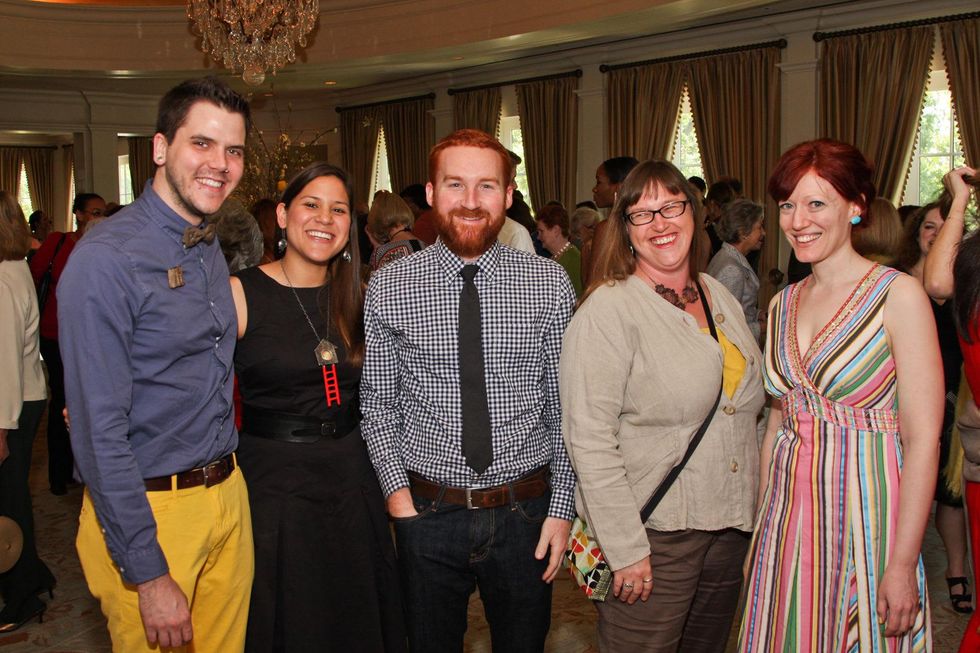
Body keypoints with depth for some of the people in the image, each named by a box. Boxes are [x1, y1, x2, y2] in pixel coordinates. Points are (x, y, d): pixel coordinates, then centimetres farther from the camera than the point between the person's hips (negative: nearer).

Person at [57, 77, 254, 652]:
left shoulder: (211, 250, 7)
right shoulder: (105, 260, -18)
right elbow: (100, 434, -20)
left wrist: (225, 486, 9)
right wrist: (149, 575, -19)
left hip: (228, 496, 7)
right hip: (146, 511, -7)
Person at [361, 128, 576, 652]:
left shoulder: (549, 285, -4)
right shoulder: (388, 289, -5)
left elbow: (564, 406, -1)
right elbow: (377, 404, 2)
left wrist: (561, 507, -3)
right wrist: (398, 492, -6)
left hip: (526, 511, 1)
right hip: (427, 511, 0)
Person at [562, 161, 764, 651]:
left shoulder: (721, 297, 9)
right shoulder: (608, 309, -14)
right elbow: (590, 440, -19)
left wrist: (750, 510, 14)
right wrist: (625, 549, -19)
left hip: (730, 524, 7)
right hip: (652, 535, -7)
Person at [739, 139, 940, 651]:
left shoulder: (897, 294, -10)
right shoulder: (783, 304, 7)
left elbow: (922, 441, -13)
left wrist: (903, 563, -16)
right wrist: (761, 527, 11)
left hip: (866, 513, -5)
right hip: (789, 518, 5)